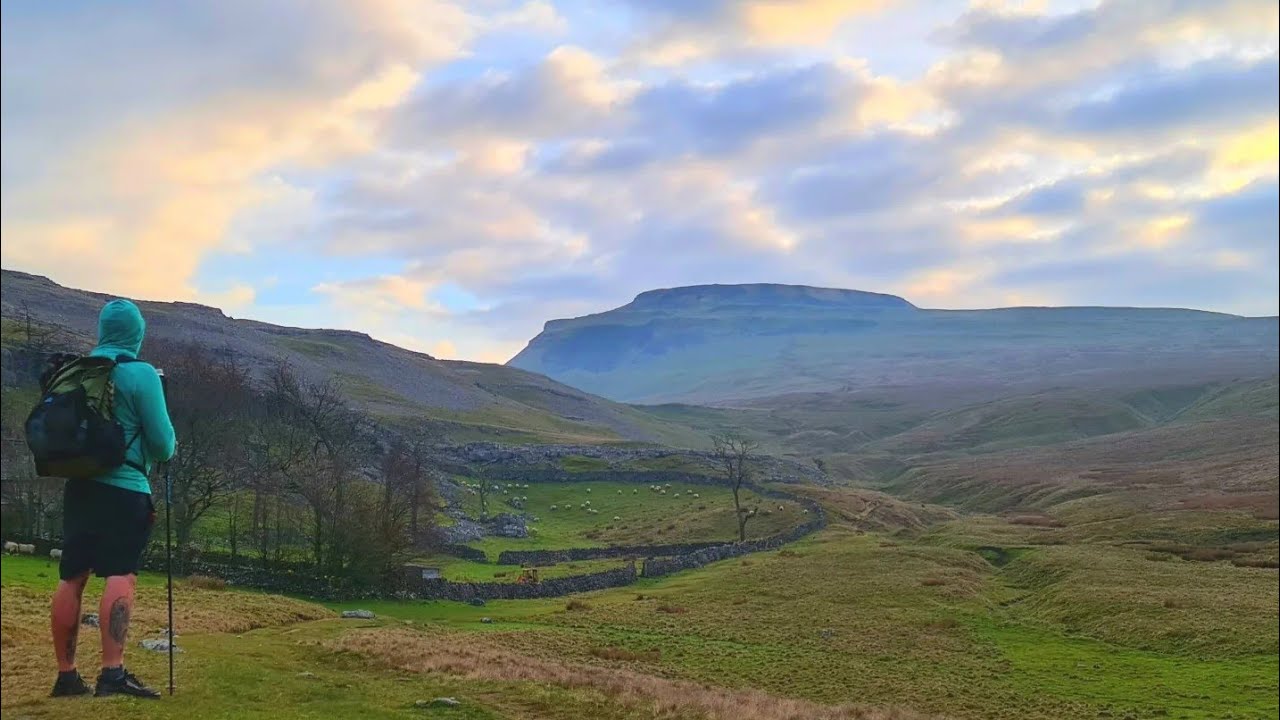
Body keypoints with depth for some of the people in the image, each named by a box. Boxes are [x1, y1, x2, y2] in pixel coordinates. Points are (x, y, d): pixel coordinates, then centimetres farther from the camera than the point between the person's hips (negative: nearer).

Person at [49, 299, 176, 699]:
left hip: (79, 485, 6)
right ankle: (113, 672, -16)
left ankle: (66, 674, 16)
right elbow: (163, 443, -8)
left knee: (71, 577, 9)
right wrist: (164, 450, 13)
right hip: (124, 489, -6)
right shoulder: (141, 374, -9)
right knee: (121, 576, -8)